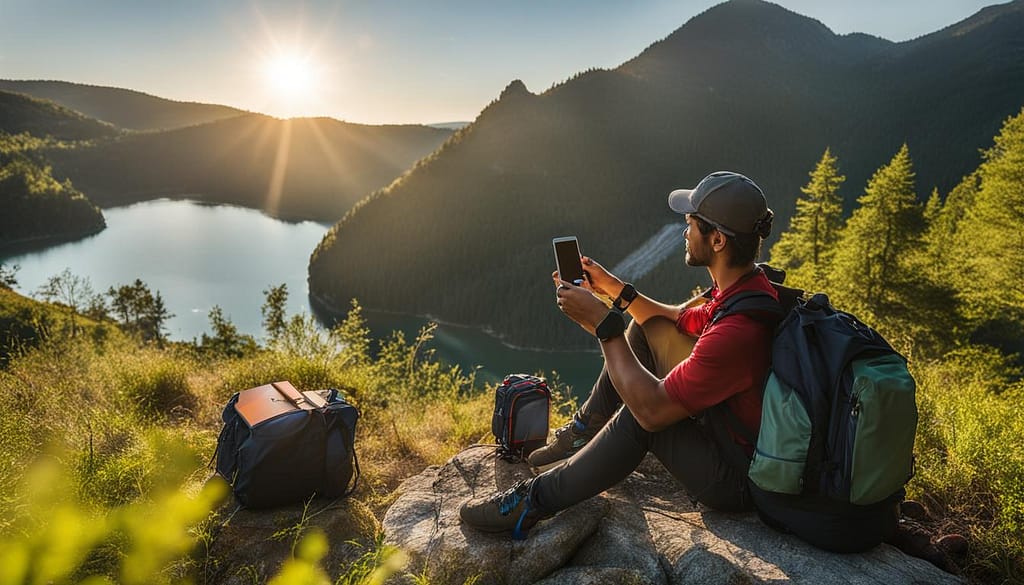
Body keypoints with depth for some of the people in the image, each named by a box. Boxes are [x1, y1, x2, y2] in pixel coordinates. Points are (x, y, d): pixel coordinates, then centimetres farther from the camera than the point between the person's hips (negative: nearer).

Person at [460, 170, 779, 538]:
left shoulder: (739, 330, -35)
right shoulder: (748, 285, -3)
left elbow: (652, 408, -32)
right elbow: (677, 321, 15)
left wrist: (603, 322, -25)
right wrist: (615, 289, 4)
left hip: (738, 477, -9)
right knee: (648, 330, 5)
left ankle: (535, 500, -5)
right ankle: (583, 434, 16)